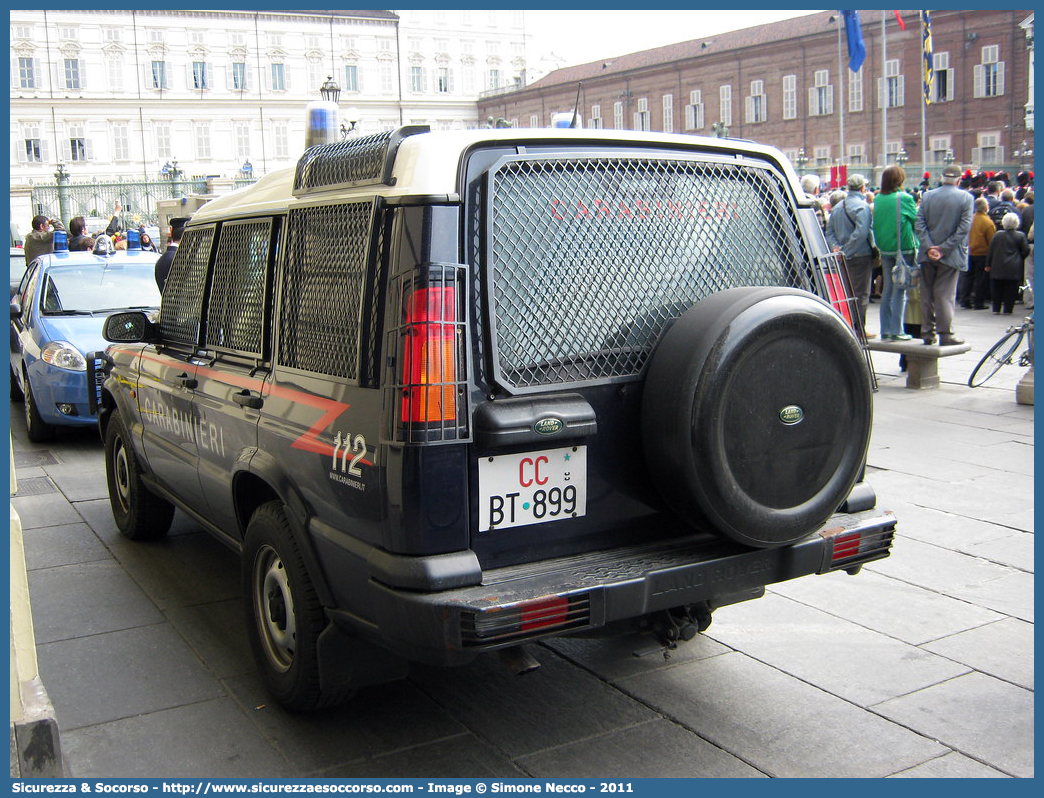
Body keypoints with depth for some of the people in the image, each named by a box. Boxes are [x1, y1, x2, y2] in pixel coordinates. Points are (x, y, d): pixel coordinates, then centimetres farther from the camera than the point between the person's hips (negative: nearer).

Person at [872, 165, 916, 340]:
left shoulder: (878, 199, 3)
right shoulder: (905, 198, -11)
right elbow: (916, 220, -3)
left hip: (885, 249, 5)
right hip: (904, 248, -5)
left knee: (887, 289, 10)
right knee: (900, 290, -2)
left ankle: (885, 330, 13)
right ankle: (896, 330, -2)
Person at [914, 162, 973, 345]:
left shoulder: (927, 196, 3)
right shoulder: (965, 198, -5)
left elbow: (919, 224, -3)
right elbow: (964, 228, -12)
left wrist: (929, 247, -8)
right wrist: (944, 249, -12)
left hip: (928, 254, 3)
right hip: (950, 255, -3)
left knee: (927, 294, 9)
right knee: (946, 294, 1)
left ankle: (927, 333, 14)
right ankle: (946, 334, 2)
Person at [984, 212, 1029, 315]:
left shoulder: (998, 234, -2)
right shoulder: (1021, 235, -4)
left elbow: (990, 250, 1)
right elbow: (1026, 251, 0)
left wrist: (988, 264, 7)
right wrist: (1019, 259, 18)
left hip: (998, 268, 1)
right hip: (1014, 269, -1)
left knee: (996, 290, 10)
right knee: (1011, 290, 4)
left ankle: (996, 308, 12)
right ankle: (1008, 309, 3)